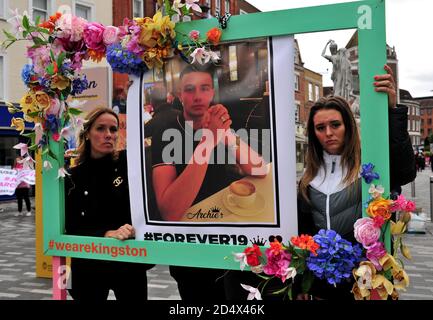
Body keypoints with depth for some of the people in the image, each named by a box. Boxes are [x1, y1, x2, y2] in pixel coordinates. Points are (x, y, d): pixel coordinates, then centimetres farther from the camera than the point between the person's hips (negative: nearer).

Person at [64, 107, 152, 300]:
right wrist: (107, 234, -22)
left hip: (130, 264, -1)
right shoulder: (73, 177, -2)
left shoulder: (129, 162, -5)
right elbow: (72, 227, -8)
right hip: (88, 267, 1)